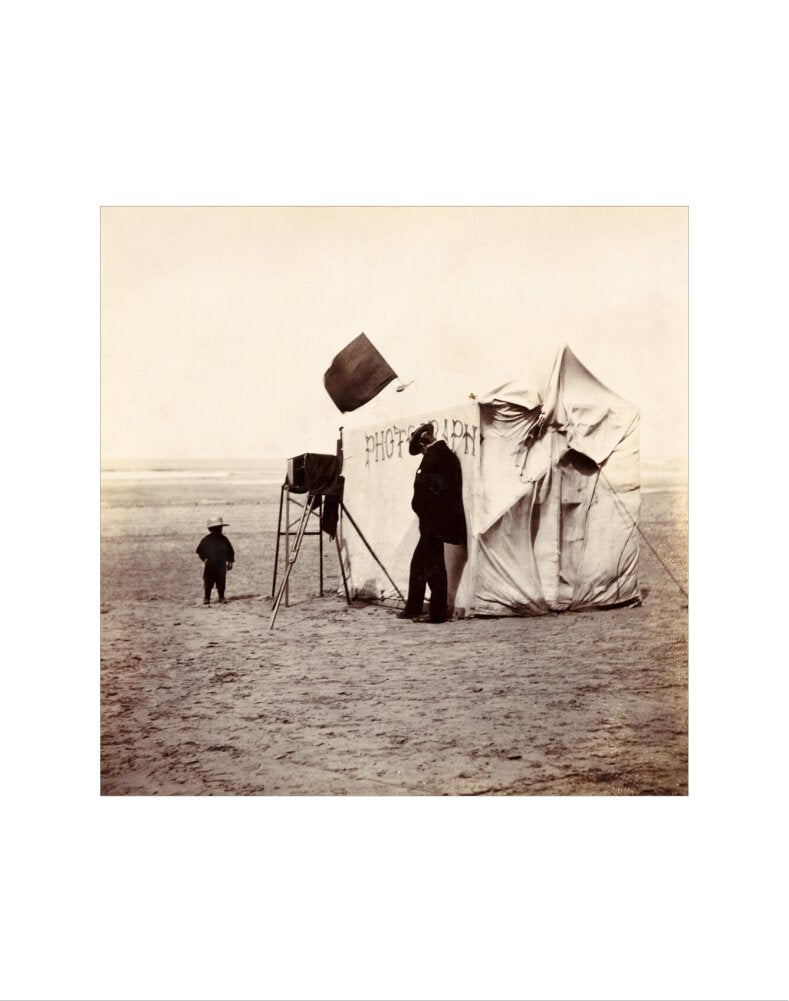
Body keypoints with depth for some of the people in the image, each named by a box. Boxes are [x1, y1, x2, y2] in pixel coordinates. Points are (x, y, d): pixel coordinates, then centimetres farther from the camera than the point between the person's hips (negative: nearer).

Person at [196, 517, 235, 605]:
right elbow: (199, 550, 2)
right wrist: (205, 558, -8)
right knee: (208, 583, 5)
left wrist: (230, 561, 5)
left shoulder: (224, 539, 3)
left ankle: (222, 598, 13)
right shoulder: (206, 540, -4)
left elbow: (230, 551, 10)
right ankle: (207, 598, 16)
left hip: (221, 565, 1)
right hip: (210, 565, -1)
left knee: (221, 583, 3)